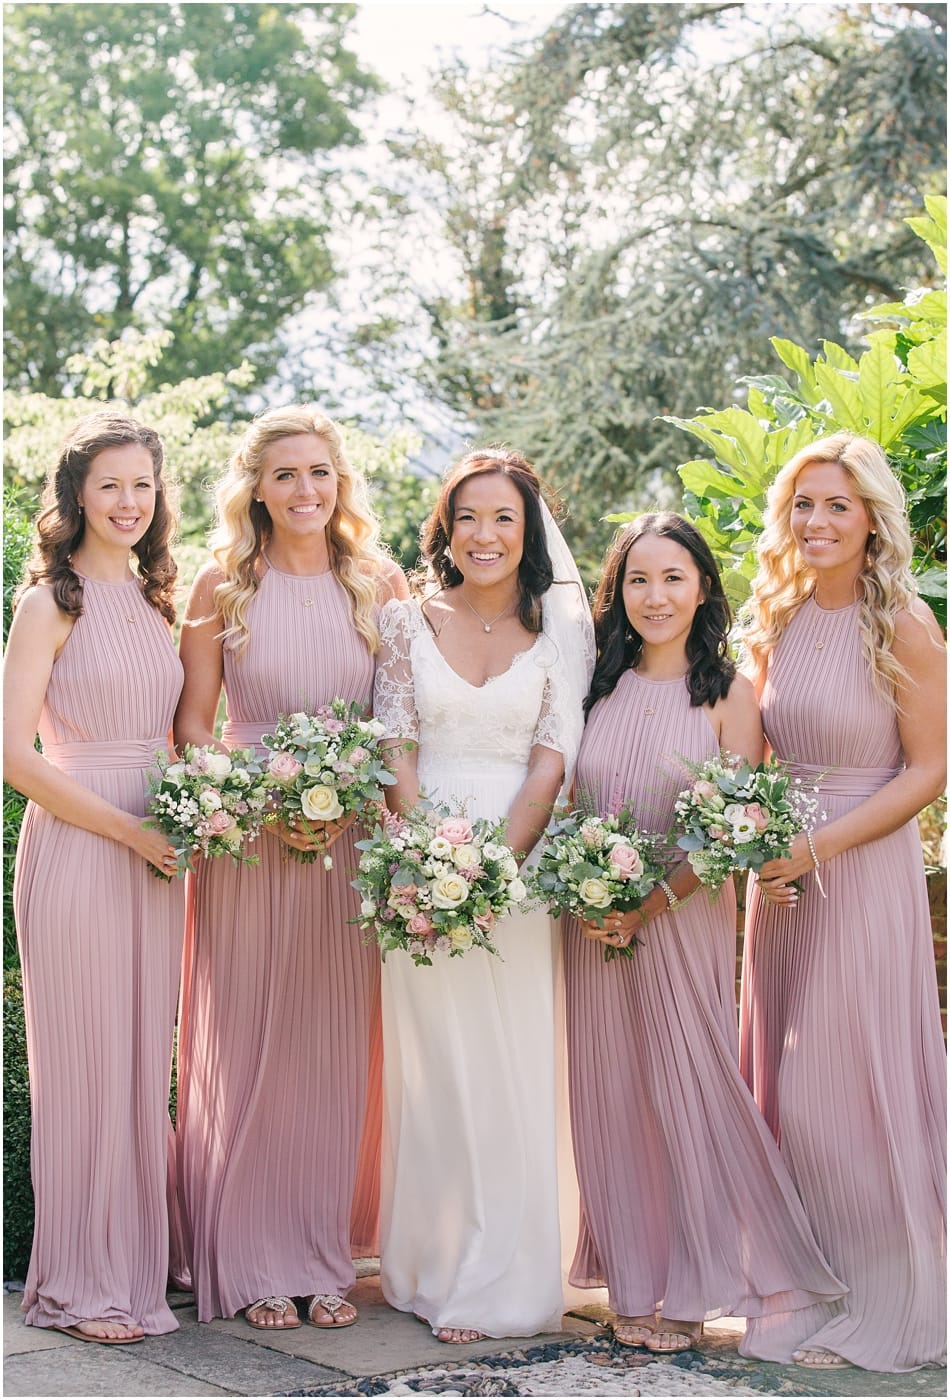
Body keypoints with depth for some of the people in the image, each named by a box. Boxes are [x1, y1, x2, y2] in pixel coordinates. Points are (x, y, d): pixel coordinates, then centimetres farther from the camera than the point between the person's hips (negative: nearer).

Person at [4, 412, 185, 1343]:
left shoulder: (154, 599, 13)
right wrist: (127, 830, -14)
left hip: (153, 854, 6)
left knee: (145, 1061, 10)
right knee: (83, 1064, 0)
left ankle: (136, 1265, 22)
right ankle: (79, 1284, 11)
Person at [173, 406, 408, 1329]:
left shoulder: (381, 584, 5)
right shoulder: (223, 585, 1)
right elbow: (192, 722, 1)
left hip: (354, 840, 2)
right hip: (246, 840, -1)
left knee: (336, 1049, 6)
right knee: (246, 1046, 2)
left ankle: (325, 1259, 17)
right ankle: (254, 1262, 13)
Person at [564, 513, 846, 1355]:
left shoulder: (729, 694, -2)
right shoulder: (599, 686, 8)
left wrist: (651, 904, -15)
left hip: (686, 916, -3)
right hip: (596, 926, 4)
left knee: (687, 1088, -2)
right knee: (610, 1091, 6)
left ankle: (693, 1290, 11)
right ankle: (634, 1282, 18)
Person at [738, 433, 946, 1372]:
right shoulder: (777, 624, 7)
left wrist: (820, 845, -18)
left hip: (866, 869, -6)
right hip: (782, 875, 6)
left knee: (852, 1087, -1)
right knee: (783, 1087, 10)